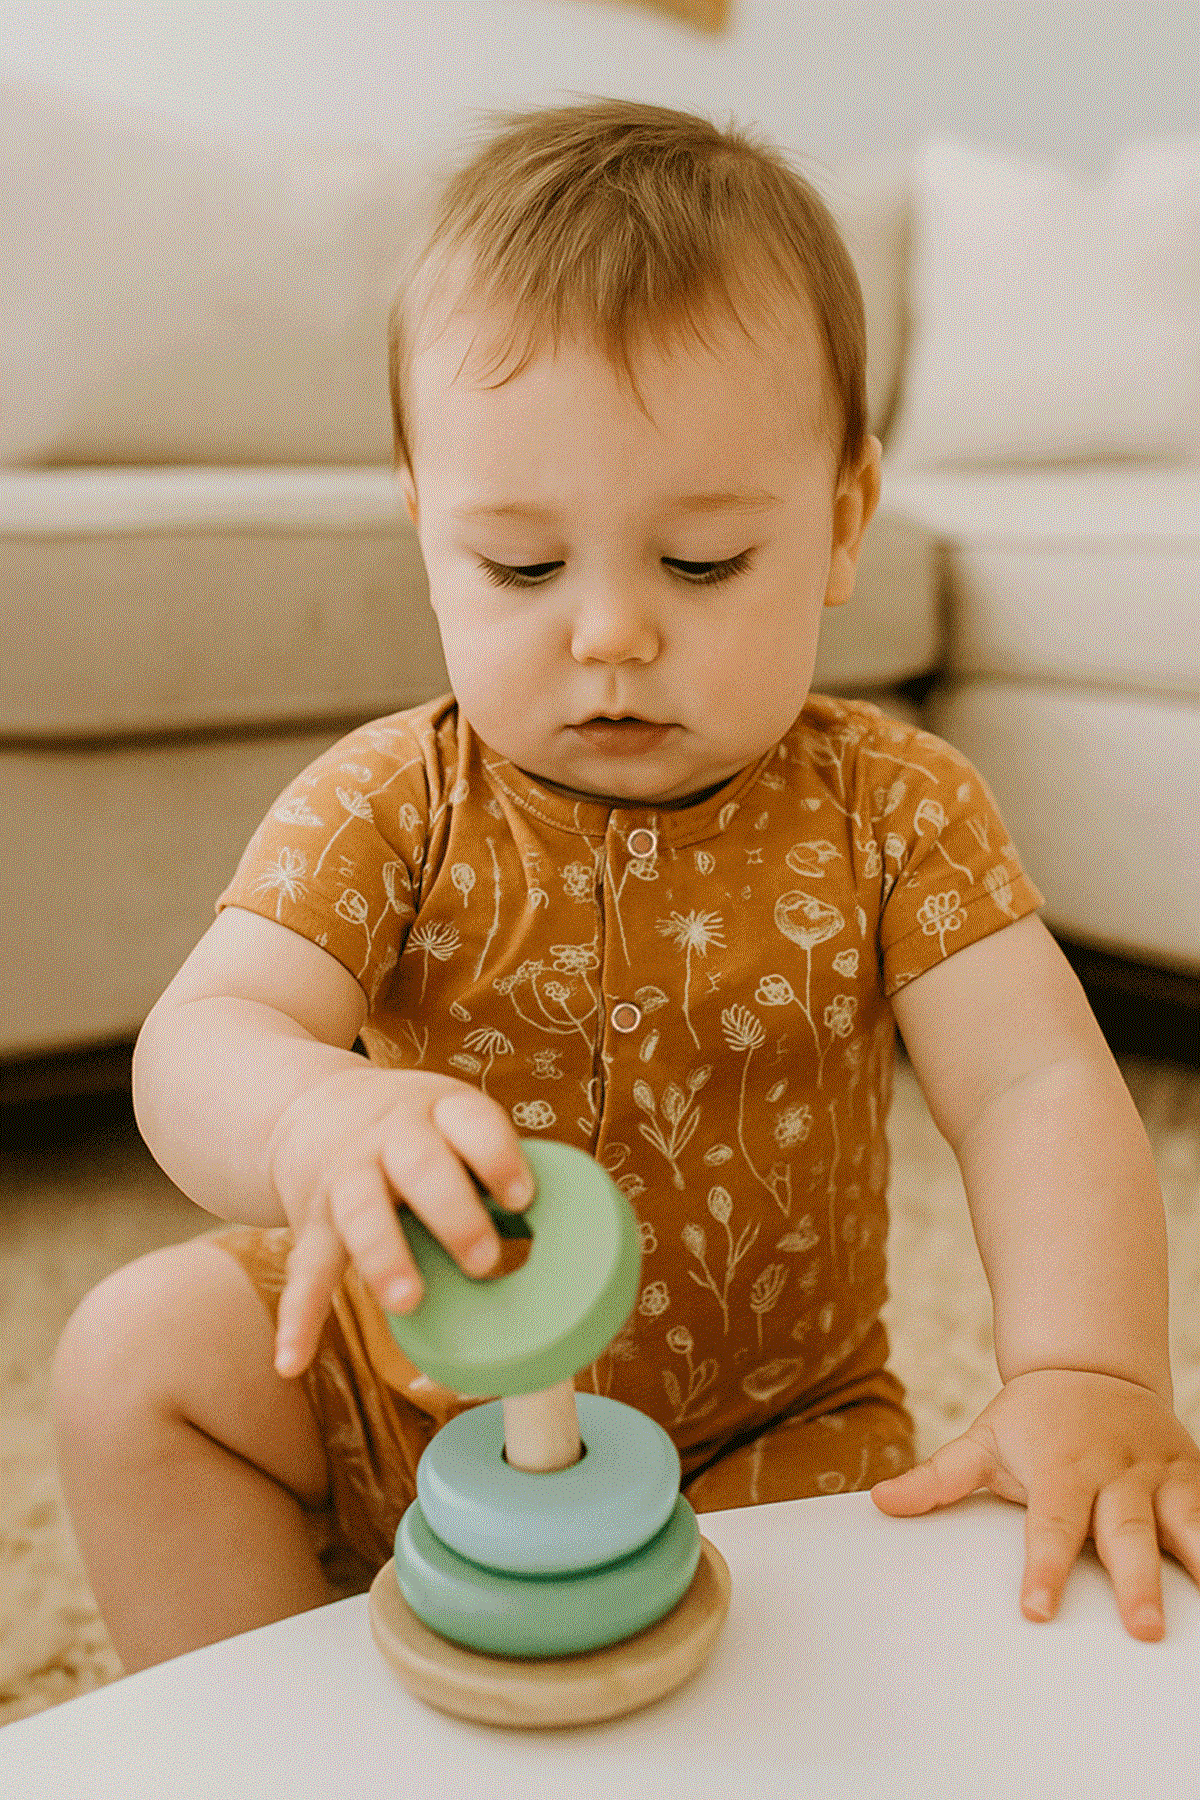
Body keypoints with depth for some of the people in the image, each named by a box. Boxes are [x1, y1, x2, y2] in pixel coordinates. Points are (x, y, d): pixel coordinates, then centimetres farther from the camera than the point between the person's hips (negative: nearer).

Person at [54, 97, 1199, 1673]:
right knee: (135, 1356, -11)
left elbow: (1037, 1090, -18)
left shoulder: (893, 811, -12)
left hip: (761, 1433, 0)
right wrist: (309, 1122, -49)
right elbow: (198, 1039, -24)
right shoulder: (392, 804, -14)